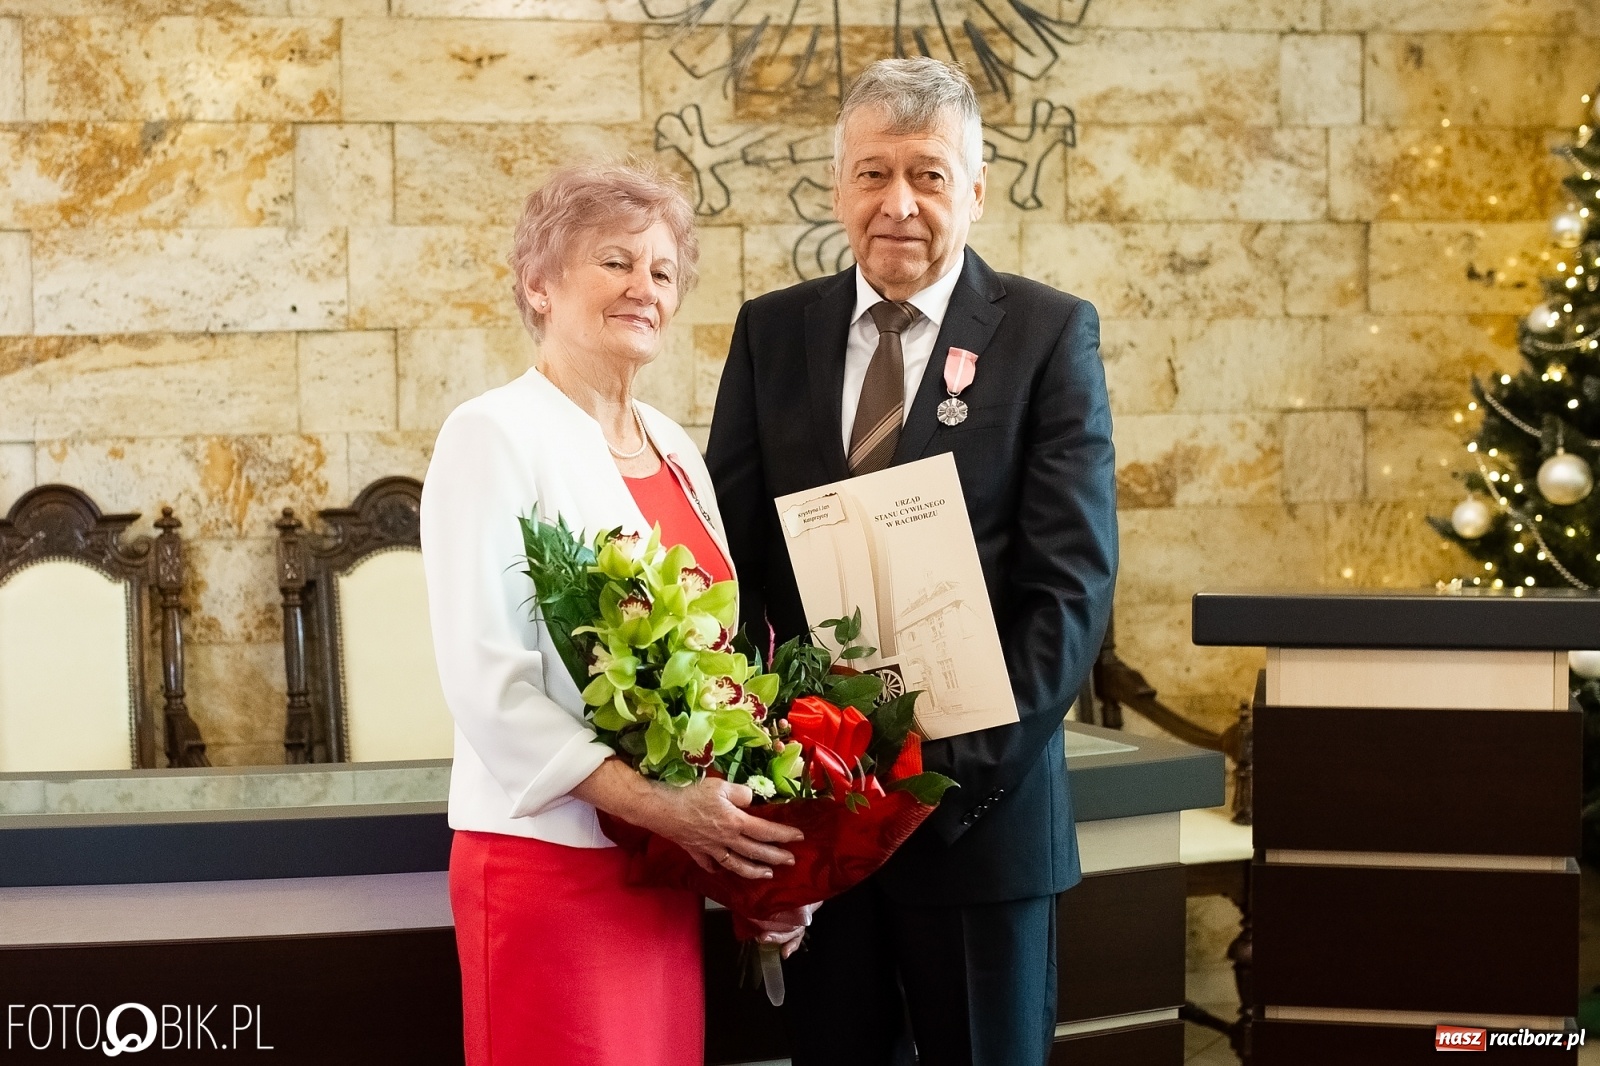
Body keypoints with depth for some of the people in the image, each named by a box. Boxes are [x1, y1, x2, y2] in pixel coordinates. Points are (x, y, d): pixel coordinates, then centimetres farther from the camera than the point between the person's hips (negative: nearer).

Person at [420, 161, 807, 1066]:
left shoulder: (677, 452, 13)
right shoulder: (496, 437, -7)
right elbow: (484, 678, -15)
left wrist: (735, 826, 1)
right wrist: (657, 805, -21)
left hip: (672, 868, 7)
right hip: (550, 861, -6)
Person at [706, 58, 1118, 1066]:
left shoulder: (1050, 333, -3)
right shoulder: (771, 331, 7)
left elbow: (1073, 580, -9)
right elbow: (732, 554, 5)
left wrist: (968, 760, -17)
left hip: (982, 804, -2)